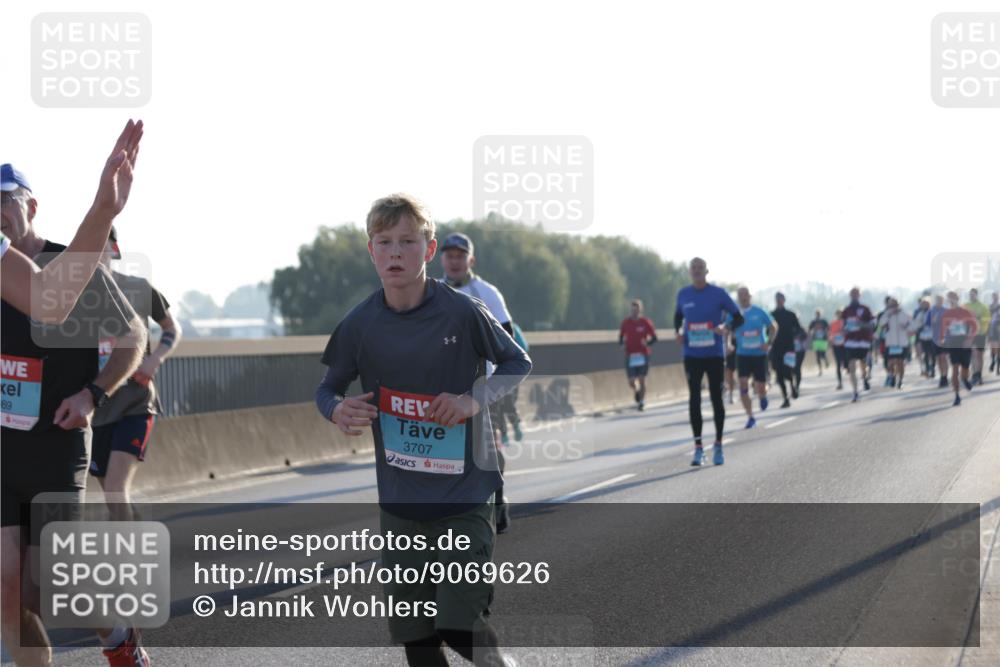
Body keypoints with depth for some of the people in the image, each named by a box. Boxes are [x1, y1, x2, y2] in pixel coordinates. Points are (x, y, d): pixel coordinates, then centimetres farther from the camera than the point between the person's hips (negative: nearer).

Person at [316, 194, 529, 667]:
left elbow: (518, 363, 2)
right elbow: (327, 389, 8)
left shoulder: (462, 313, -12)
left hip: (465, 491, -3)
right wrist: (338, 411, -15)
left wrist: (474, 399, -16)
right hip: (400, 502, 3)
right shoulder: (360, 324, -5)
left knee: (459, 626, -11)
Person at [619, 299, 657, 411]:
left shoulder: (646, 322, -3)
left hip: (643, 355, -2)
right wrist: (622, 343, -9)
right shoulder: (625, 323, 3)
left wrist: (648, 342, -19)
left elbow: (654, 338, 1)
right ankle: (637, 391, 34)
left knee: (641, 379, -8)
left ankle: (641, 402, 7)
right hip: (630, 355, 2)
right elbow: (621, 338, 12)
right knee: (631, 383, -1)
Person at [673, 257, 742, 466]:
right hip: (692, 355, 2)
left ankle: (718, 446, 15)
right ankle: (698, 447, 1)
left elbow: (738, 317, 0)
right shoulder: (683, 294, 4)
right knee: (694, 399, -3)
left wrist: (726, 327, -20)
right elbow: (678, 315, 22)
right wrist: (678, 331, 2)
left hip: (715, 355, -2)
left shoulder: (718, 293, -4)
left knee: (716, 398, 3)